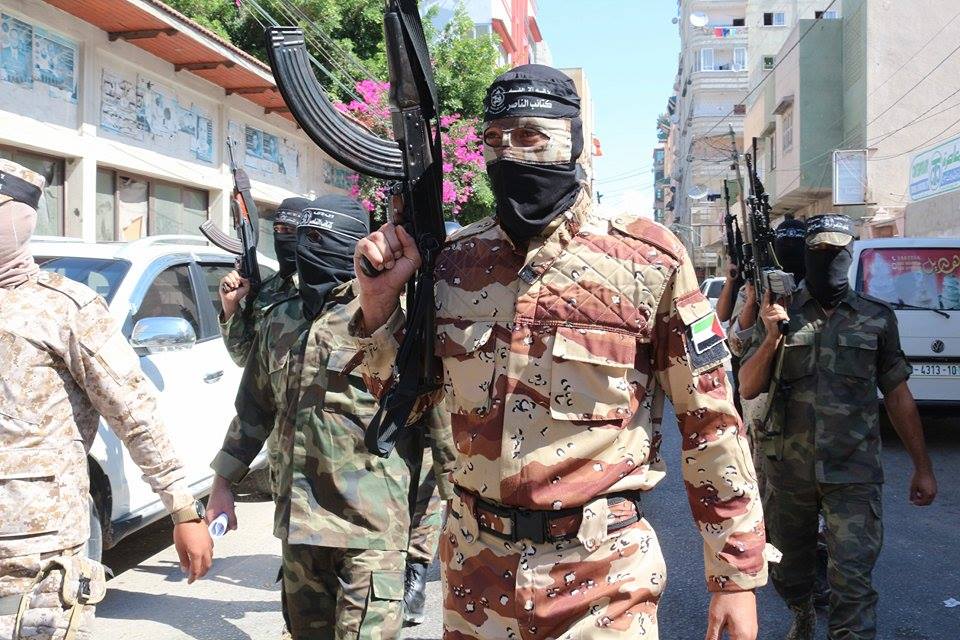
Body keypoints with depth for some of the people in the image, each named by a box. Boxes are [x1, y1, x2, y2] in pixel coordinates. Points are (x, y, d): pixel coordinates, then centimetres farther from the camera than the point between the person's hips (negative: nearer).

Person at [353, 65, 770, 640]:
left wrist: (737, 577, -3)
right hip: (474, 569, 4)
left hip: (602, 579, -3)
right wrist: (379, 302, -6)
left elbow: (711, 423, -6)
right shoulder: (456, 260, 2)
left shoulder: (648, 262, -9)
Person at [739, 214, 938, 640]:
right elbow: (748, 389, -2)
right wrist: (771, 338, -18)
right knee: (790, 565, 19)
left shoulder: (877, 318, 3)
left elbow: (898, 396, 8)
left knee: (852, 581, -8)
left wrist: (922, 468, 8)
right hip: (788, 469, 2)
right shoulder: (781, 314, 1)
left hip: (852, 473, -1)